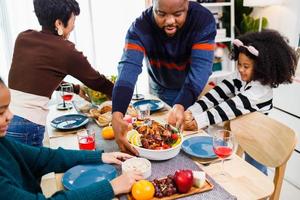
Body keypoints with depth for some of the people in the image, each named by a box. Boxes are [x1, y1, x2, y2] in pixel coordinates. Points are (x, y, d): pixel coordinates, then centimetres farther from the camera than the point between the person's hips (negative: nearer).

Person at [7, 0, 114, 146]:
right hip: (27, 126, -6)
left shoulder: (22, 38, 8)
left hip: (5, 120, 6)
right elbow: (96, 81, 2)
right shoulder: (65, 50, -10)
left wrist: (76, 89, 29)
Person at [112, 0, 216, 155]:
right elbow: (129, 67, -40)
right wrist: (117, 115, -56)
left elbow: (201, 68, -37)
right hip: (161, 89, 1)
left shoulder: (204, 20, -28)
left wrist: (180, 106, -54)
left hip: (195, 90, 0)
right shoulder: (141, 26, -27)